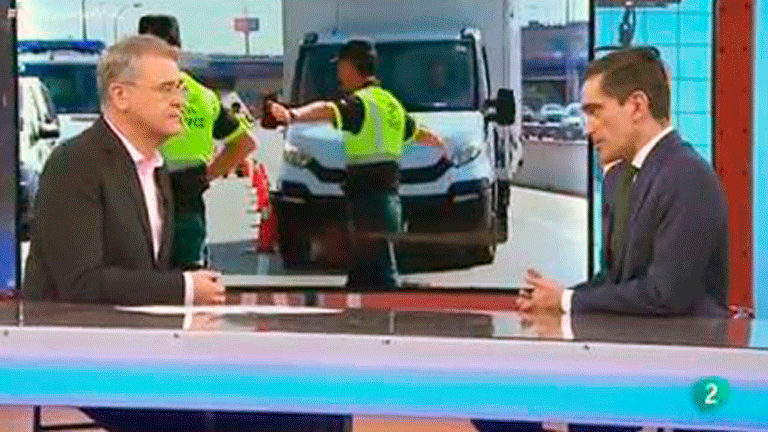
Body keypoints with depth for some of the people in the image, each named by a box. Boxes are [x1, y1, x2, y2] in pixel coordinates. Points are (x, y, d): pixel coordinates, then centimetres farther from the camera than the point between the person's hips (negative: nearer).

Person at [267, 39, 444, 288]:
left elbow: (327, 111, -32)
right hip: (387, 198, 9)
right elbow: (419, 133, 35)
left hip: (370, 200, -9)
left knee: (382, 276, -9)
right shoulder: (389, 102, 19)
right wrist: (438, 142, 58)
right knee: (361, 275, 15)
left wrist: (292, 116, -50)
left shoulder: (359, 102, -10)